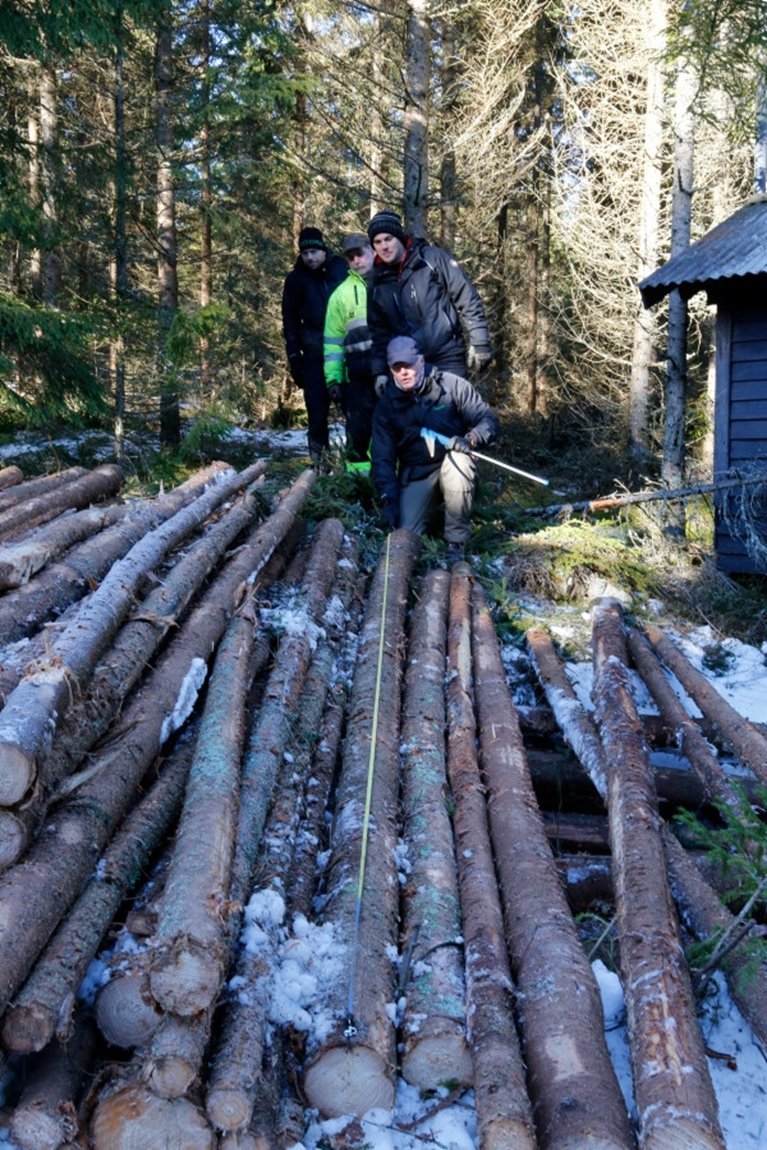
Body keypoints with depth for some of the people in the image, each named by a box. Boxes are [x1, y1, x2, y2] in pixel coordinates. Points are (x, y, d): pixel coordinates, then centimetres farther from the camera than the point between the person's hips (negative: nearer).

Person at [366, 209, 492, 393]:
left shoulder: (433, 259, -3)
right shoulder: (380, 285, 10)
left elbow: (467, 299, -5)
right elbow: (380, 333, 12)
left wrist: (479, 343, -10)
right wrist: (380, 372, 1)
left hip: (449, 359, -4)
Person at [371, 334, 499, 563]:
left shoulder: (451, 385, -8)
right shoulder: (386, 405, -1)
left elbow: (488, 419, -7)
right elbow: (382, 457, -2)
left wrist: (471, 439, -30)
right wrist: (388, 499, -15)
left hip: (453, 467, -1)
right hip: (415, 476, 1)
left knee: (458, 459, -38)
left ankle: (457, 541, -23)